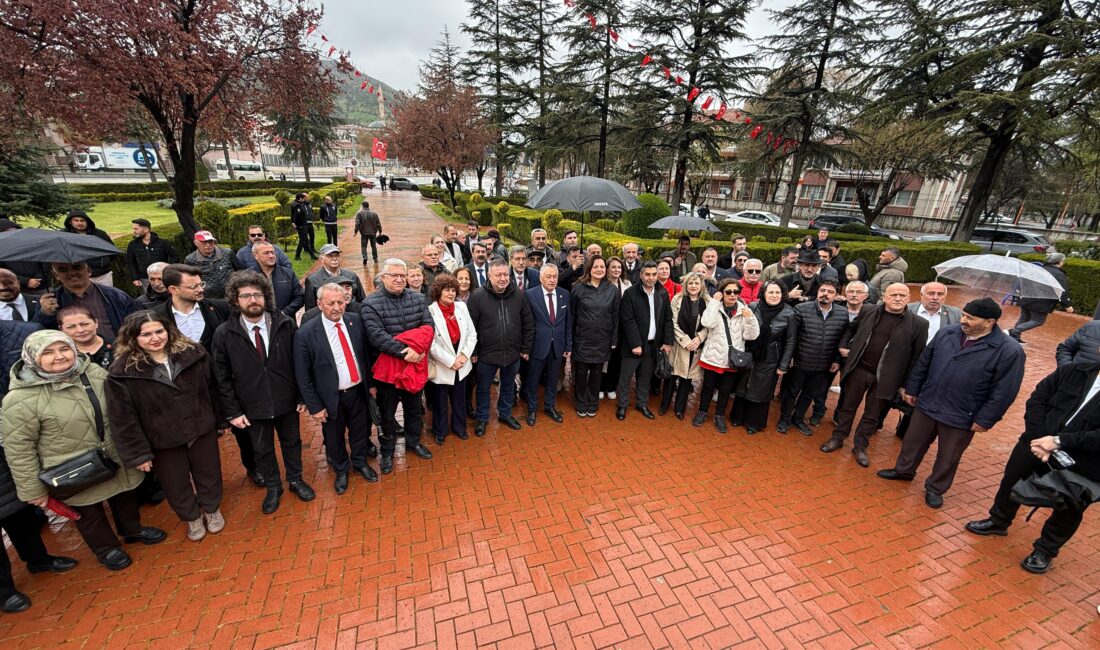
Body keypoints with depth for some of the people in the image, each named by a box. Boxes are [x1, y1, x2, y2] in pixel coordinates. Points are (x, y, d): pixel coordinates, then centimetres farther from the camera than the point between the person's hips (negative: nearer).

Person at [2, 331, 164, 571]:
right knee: (89, 513, 19)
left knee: (124, 497, 24)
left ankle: (133, 529, 51)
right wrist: (32, 490, -10)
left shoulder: (94, 373, -10)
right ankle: (106, 548, 43)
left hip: (115, 459, 4)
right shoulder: (21, 398, -22)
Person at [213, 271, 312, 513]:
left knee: (292, 442, 19)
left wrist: (302, 396, -5)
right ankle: (273, 487, 42)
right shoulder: (224, 333, -11)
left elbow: (298, 363, -6)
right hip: (252, 407, 0)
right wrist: (232, 411, -5)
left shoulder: (285, 324, -12)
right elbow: (222, 376, -4)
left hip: (286, 401, 0)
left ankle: (296, 480, 43)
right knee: (262, 450, 19)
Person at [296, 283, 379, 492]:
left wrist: (371, 383, 6)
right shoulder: (305, 334, -17)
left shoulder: (355, 320, -7)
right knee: (334, 438, 17)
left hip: (358, 390, 3)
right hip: (332, 397, -3)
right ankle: (341, 469, 45)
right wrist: (315, 406, -9)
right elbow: (303, 376, -10)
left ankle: (360, 462, 47)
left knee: (360, 431, 20)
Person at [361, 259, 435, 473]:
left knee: (414, 407, 20)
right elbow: (376, 336, -23)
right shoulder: (371, 303, -13)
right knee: (387, 411, 14)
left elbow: (428, 326, -5)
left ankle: (413, 442, 42)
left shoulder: (417, 298, 0)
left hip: (414, 364, 4)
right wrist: (404, 351, -29)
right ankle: (387, 451, 34)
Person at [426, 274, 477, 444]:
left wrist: (464, 355, -11)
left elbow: (472, 334, 1)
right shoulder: (430, 311, -15)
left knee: (459, 399, 21)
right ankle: (440, 431, 38)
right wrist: (450, 361, -18)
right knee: (440, 402, 16)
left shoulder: (461, 306, -1)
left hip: (462, 364, 4)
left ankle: (459, 427, 42)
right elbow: (430, 343, -17)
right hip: (441, 366, -4)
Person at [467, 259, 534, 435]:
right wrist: (473, 352, -7)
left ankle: (505, 414, 44)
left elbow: (528, 325, 2)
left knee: (508, 387, 21)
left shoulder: (519, 296, -5)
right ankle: (482, 419, 36)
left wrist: (526, 349, 2)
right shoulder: (477, 297, -13)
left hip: (512, 353, 3)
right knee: (483, 388, 15)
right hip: (487, 354, -2)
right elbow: (470, 327, -8)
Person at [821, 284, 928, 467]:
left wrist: (906, 384, -2)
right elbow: (851, 329, 14)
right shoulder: (867, 311, -3)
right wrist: (843, 345, 0)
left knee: (872, 414, 12)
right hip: (858, 369, 1)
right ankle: (837, 438, 29)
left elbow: (917, 357, -3)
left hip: (884, 377, -1)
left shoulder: (918, 324, -8)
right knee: (847, 407, 14)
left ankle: (860, 447, 27)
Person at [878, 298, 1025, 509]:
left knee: (948, 458, 15)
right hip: (926, 404, 4)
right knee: (913, 442, 19)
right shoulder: (946, 333, -4)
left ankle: (935, 488, 36)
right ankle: (903, 470, 42)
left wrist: (984, 420, -11)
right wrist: (912, 389, 8)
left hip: (961, 417, -3)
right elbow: (923, 363, 5)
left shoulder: (1009, 350, -16)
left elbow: (1003, 391, -13)